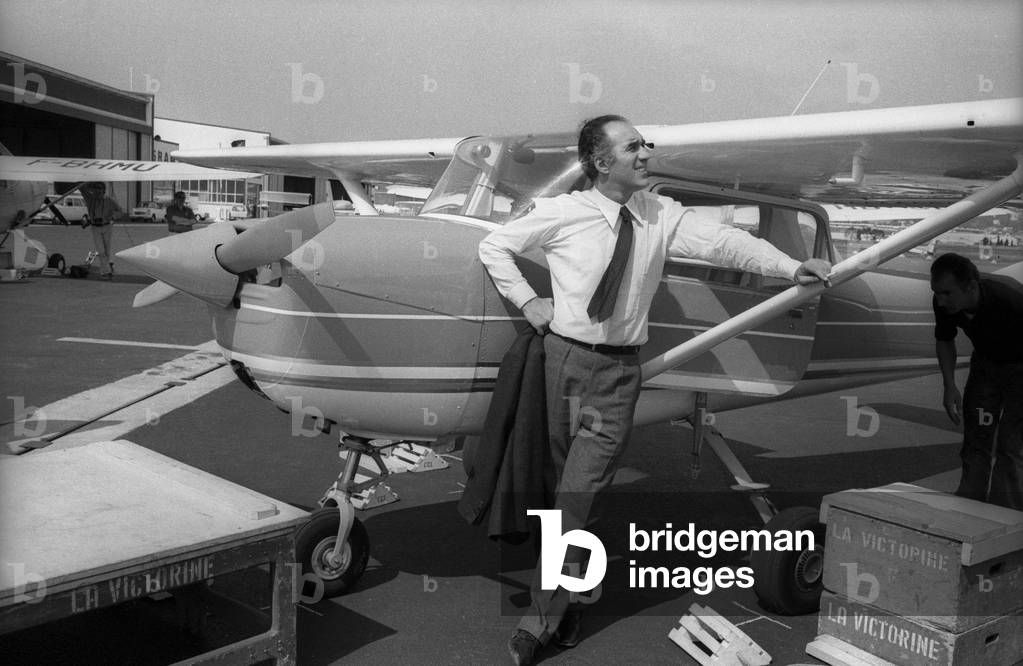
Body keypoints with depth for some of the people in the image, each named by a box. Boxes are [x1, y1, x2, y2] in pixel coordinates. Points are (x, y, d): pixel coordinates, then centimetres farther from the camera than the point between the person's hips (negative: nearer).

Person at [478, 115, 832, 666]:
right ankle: (562, 604, 29)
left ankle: (542, 617, 5)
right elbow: (494, 245, 8)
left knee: (581, 492, -6)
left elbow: (721, 241, -10)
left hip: (619, 370, 0)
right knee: (567, 487, 11)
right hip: (565, 355, 0)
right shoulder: (561, 213, -3)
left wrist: (790, 267, -22)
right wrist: (526, 300, -1)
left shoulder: (661, 216, 1)